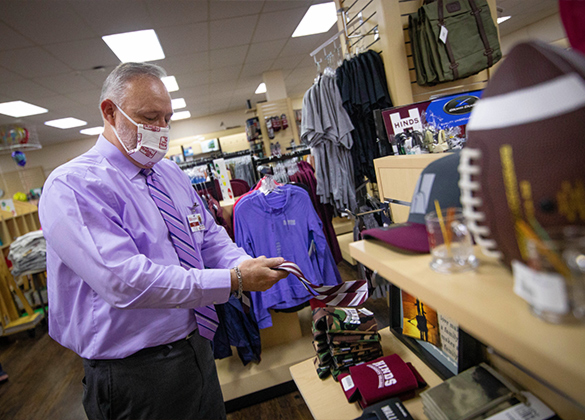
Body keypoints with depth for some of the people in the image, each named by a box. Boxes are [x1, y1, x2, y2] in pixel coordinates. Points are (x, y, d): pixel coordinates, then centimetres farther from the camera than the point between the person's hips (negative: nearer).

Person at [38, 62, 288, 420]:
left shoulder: (172, 173, 6)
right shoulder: (71, 186, -17)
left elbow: (210, 236, 7)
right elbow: (126, 282, -29)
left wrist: (243, 264, -14)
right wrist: (235, 281, -30)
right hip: (135, 371, -6)